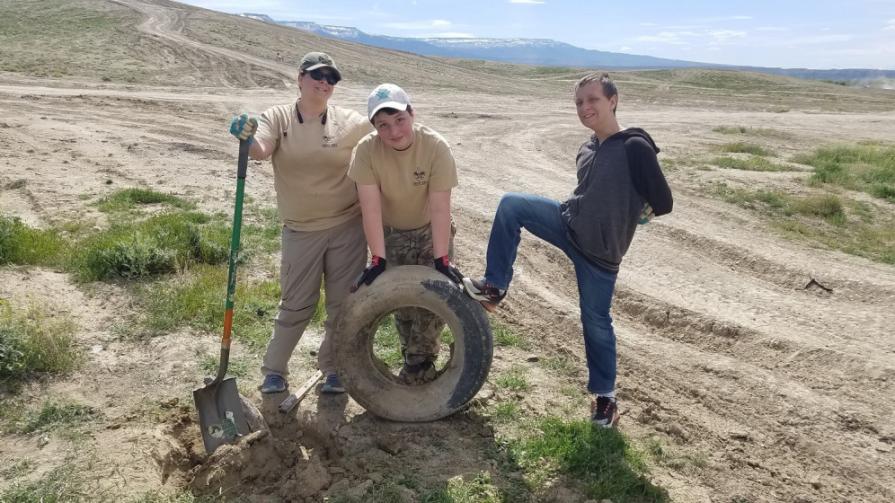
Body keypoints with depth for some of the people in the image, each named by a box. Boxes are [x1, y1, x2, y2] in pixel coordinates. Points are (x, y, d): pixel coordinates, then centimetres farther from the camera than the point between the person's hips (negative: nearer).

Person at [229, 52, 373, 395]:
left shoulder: (349, 122, -1)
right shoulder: (277, 118, -3)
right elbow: (260, 152, -22)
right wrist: (247, 138, -41)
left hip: (347, 226, 1)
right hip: (300, 230, -1)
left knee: (343, 302, 8)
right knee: (296, 305, 5)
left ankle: (333, 369, 26)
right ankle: (273, 370, 23)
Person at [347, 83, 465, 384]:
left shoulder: (436, 147, -29)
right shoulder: (367, 150, -26)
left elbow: (440, 208, -29)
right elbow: (371, 208, -26)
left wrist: (442, 261, -29)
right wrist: (378, 260, -27)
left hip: (430, 231, -1)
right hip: (391, 234, 1)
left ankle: (420, 364, 17)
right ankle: (413, 356, 31)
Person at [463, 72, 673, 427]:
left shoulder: (635, 148, -16)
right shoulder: (587, 150, 6)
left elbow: (662, 203, -14)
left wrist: (624, 213, -2)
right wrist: (615, 210, 6)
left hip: (601, 250, -6)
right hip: (568, 223, 6)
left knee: (596, 322, 5)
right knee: (511, 205, -10)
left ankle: (604, 396, 27)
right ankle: (495, 286, -1)